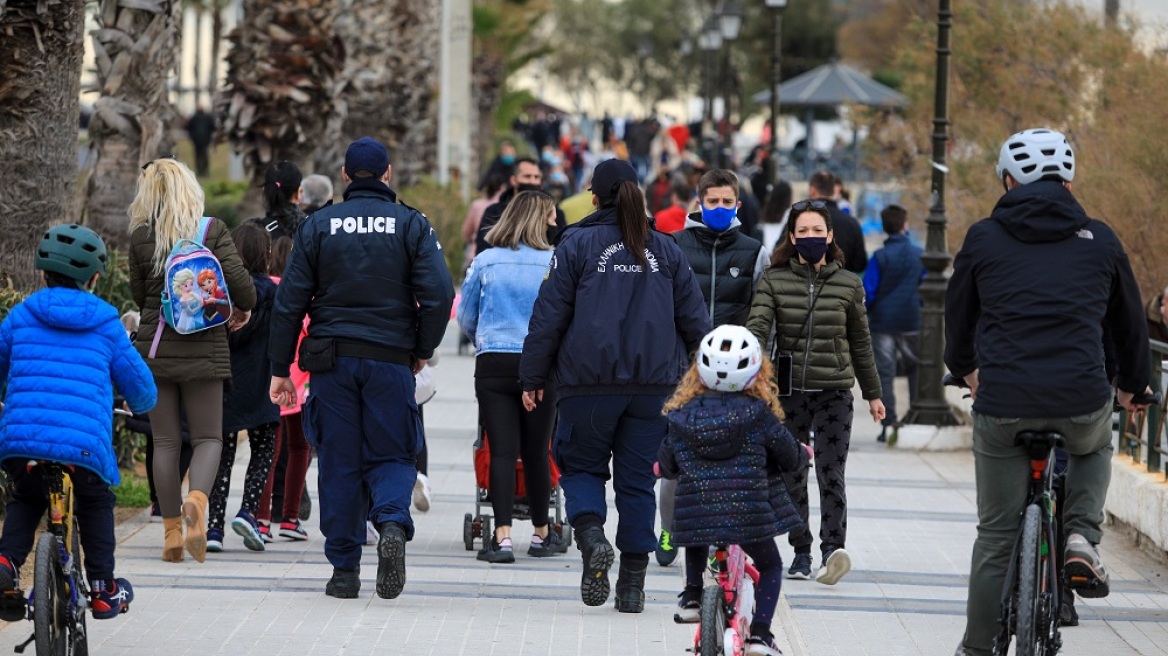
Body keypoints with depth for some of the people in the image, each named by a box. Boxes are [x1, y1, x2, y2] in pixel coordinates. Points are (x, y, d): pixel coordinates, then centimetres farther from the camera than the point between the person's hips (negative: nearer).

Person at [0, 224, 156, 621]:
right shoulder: (106, 324, 12)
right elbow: (137, 381, 20)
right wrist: (141, 405, 45)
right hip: (84, 446, -1)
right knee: (96, 504, 26)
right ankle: (103, 589, 23)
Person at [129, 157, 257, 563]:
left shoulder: (141, 237, -2)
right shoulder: (213, 231, -5)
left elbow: (139, 294, 7)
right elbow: (238, 281, -9)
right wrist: (244, 308, 12)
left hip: (155, 347, 1)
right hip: (203, 348, -1)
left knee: (165, 441, 8)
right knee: (208, 437, 5)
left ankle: (172, 531, 7)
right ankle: (196, 500, -24)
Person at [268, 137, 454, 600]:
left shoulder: (318, 226, 4)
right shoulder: (411, 224, 2)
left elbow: (289, 301, 1)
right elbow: (438, 293, -7)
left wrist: (280, 368, 5)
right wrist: (422, 350, 7)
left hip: (332, 361, 1)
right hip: (391, 360, -1)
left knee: (339, 462, 6)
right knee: (391, 455, 7)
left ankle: (344, 569, 6)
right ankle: (392, 523, -23)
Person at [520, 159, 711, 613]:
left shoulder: (578, 244, 0)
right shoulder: (665, 251, 10)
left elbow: (549, 317, -2)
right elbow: (694, 320, 10)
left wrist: (533, 377, 4)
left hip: (589, 383, -3)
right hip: (654, 384, 3)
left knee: (581, 465, 12)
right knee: (638, 479, 7)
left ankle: (591, 536, -17)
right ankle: (633, 583, 5)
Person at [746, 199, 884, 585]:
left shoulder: (847, 285, 7)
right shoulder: (774, 281, 4)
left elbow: (860, 343, 15)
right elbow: (758, 326, -9)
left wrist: (872, 393, 19)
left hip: (834, 391, -1)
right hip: (788, 391, 1)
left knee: (831, 473, -13)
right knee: (791, 476, 5)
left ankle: (833, 547, -24)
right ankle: (801, 551, 14)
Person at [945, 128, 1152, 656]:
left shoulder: (983, 238, 8)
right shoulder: (1099, 240, 11)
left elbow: (958, 315, 22)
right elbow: (1130, 320, 23)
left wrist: (966, 369, 44)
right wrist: (1131, 385, 42)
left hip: (1003, 405, 0)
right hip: (1082, 404, 1)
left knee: (997, 536, 12)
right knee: (1094, 451, 36)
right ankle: (1080, 538, 11)